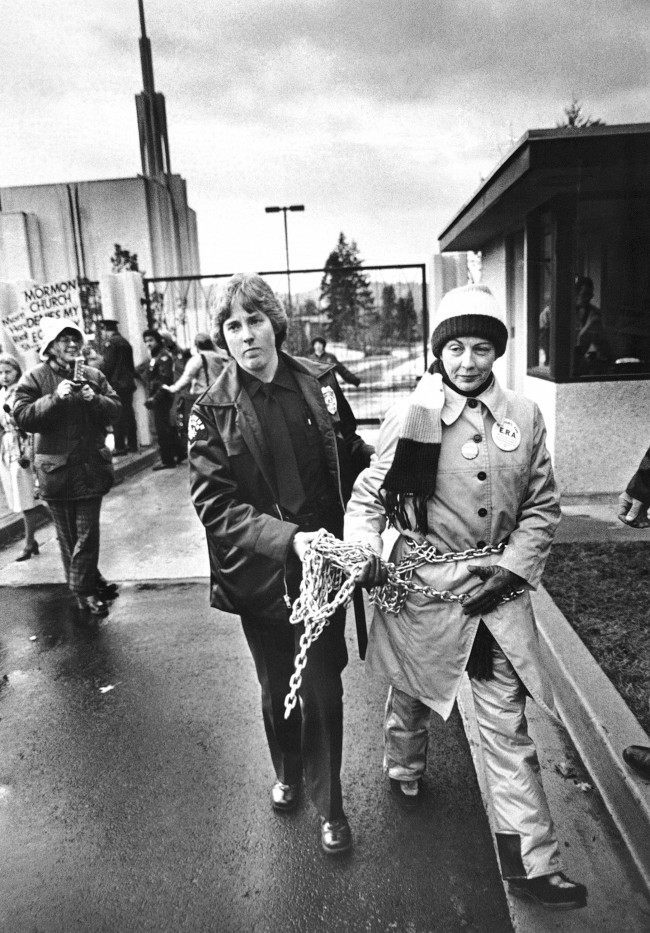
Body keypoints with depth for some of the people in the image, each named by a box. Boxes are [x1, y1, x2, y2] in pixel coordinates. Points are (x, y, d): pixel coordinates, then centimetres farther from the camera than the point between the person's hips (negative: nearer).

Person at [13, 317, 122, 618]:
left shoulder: (93, 376, 6)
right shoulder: (34, 378, -3)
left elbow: (115, 410, 4)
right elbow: (23, 417, -13)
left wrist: (94, 399, -16)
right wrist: (55, 398, -23)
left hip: (91, 466, 2)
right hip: (55, 469, -2)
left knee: (87, 532, 5)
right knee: (68, 535, 9)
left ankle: (86, 586, 22)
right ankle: (86, 586, 23)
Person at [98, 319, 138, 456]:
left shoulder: (110, 342, -9)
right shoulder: (125, 341, 16)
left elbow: (107, 364, -15)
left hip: (116, 384, -8)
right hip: (129, 383, 8)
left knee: (118, 416, -6)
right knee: (129, 414, 12)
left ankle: (120, 447, -5)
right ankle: (132, 445, 16)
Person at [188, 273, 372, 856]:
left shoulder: (320, 383, -3)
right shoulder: (212, 412, -10)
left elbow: (351, 455, 13)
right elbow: (217, 507, -17)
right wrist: (287, 539, -29)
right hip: (260, 573, 0)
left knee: (323, 689, 9)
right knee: (277, 689, 20)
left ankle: (328, 803, 34)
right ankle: (289, 775, 50)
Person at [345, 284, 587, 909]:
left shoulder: (523, 417, -1)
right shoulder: (411, 415, -9)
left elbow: (542, 507, 5)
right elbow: (368, 494, -4)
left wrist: (512, 570, -6)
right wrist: (363, 551, -21)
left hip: (497, 584, 2)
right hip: (422, 586, -1)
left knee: (507, 718, 9)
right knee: (411, 693, 20)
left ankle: (529, 859, 25)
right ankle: (404, 772, 53)